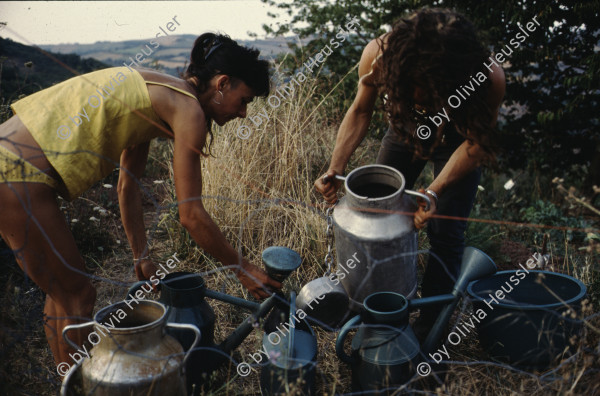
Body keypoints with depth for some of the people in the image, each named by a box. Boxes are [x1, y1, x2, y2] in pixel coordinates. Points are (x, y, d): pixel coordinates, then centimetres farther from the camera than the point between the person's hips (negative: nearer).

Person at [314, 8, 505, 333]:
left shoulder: (488, 78, -40)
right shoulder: (379, 54, -34)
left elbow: (476, 141, -23)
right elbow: (360, 112, -15)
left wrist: (434, 191, -36)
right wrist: (335, 169, -26)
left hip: (457, 138, -2)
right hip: (406, 127, 3)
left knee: (445, 233, -6)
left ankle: (430, 325, 14)